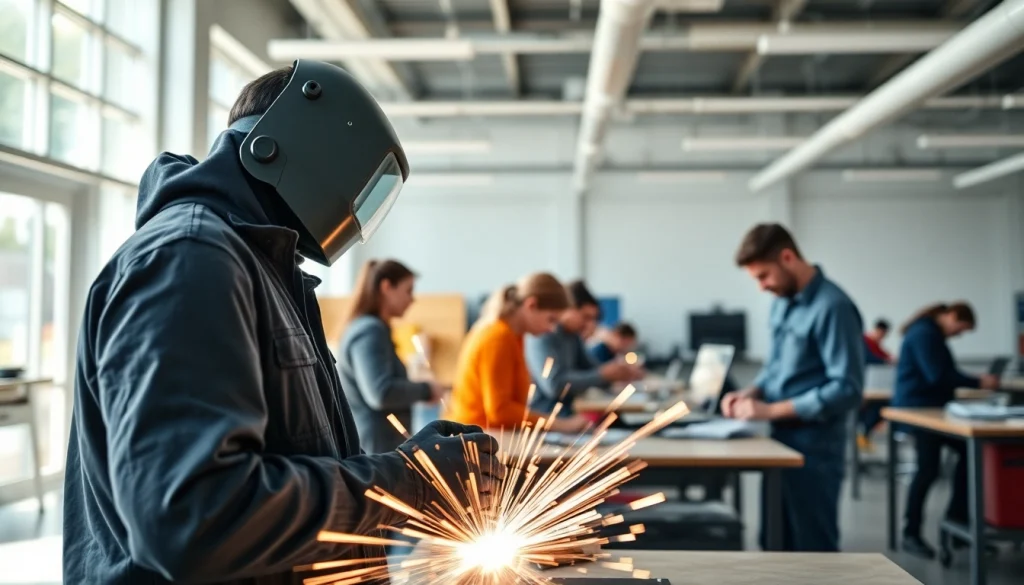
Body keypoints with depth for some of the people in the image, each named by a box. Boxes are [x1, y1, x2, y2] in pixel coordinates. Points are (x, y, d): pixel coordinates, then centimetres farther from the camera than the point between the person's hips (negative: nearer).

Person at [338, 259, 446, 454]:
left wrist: (418, 390, 11)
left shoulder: (366, 328, 16)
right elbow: (381, 393, -26)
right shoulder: (370, 331, -14)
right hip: (377, 447, -10)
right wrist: (426, 390, -11)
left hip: (381, 445, 10)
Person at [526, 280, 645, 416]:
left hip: (565, 416, 9)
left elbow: (589, 371, 15)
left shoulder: (573, 336, 10)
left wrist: (617, 373, -5)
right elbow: (554, 385, -27)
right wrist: (603, 374, -22)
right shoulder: (542, 337, -17)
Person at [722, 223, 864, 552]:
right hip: (781, 441, 8)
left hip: (813, 448, -8)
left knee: (812, 546, 2)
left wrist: (771, 410, -21)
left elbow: (846, 389, -21)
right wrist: (751, 393, 0)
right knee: (778, 543, 16)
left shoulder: (833, 307, -17)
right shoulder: (782, 302, 10)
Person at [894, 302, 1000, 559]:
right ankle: (911, 534, -5)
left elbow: (943, 374, 20)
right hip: (917, 408, -11)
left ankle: (957, 515, 11)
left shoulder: (932, 334, 18)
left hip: (932, 408, 11)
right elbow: (938, 375, -21)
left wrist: (974, 381, 8)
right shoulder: (924, 334, -14)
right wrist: (978, 383, -16)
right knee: (929, 469, -13)